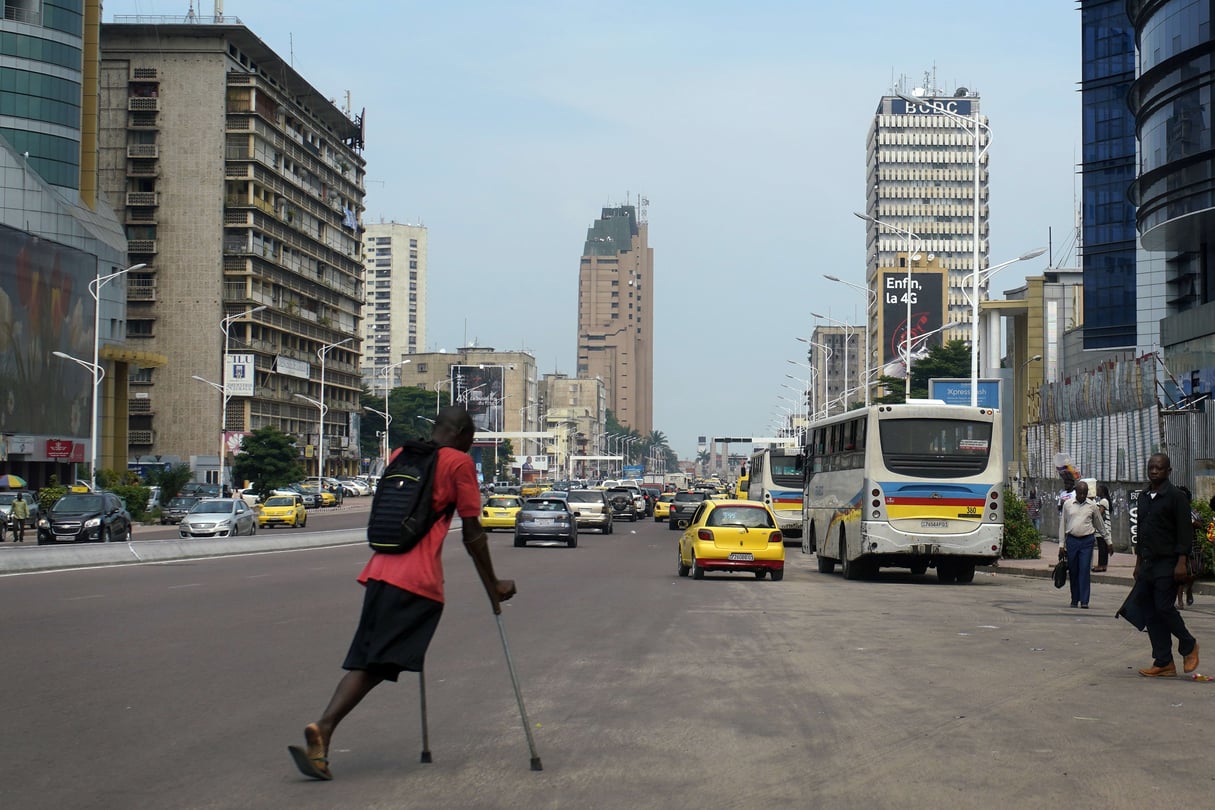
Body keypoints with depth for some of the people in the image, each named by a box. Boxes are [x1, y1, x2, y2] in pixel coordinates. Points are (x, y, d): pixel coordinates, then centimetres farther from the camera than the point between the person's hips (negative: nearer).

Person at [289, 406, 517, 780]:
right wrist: (493, 587, 10)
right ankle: (322, 728, -24)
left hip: (380, 571, 7)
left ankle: (322, 733, -13)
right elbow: (472, 534, 1)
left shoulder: (400, 456, 22)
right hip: (417, 579, -6)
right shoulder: (459, 463, 1)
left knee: (368, 661, 4)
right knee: (377, 661, -10)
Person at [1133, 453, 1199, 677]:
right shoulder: (1143, 497, 15)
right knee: (1149, 613, 4)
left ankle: (1189, 646, 13)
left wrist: (1181, 562, -17)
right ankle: (1163, 663, 8)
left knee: (1164, 607, -11)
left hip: (1167, 563, -7)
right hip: (1147, 564, 7)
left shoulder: (1175, 497, -6)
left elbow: (1185, 532, -10)